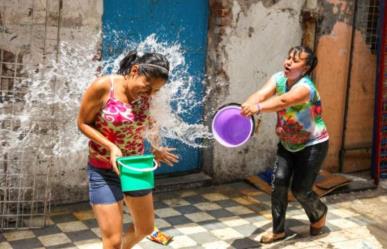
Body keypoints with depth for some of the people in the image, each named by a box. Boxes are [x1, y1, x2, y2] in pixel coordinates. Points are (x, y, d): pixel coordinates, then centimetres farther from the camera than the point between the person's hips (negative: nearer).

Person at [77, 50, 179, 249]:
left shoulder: (148, 96, -7)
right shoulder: (103, 86, -20)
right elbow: (83, 123, -12)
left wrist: (155, 149, -11)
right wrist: (111, 146, -24)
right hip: (104, 171, -5)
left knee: (146, 228, 20)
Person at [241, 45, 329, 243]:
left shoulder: (305, 87, -30)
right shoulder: (278, 78, -10)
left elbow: (283, 101, -51)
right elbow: (262, 94, -29)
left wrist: (258, 108, -67)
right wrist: (246, 106, -50)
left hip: (312, 145, -6)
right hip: (287, 144, 6)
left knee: (300, 189, -1)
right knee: (278, 182, -4)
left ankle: (319, 213, 33)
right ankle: (278, 230, 11)